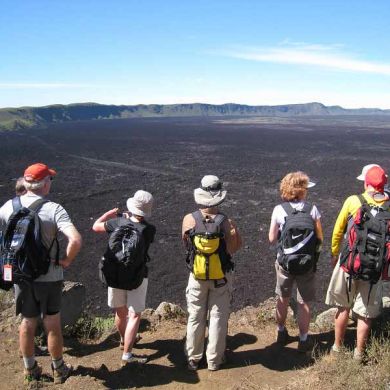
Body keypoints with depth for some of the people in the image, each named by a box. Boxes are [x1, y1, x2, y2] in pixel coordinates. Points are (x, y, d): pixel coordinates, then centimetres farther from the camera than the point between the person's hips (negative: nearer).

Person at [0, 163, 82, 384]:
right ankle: (58, 370, 30)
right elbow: (76, 240, -30)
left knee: (28, 322, 20)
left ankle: (30, 370, 36)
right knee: (52, 324, 13)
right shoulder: (53, 209, -19)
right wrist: (67, 261, -13)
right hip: (49, 277, -4)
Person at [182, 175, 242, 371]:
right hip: (221, 276, -1)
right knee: (218, 318, 14)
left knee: (195, 318, 16)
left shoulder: (189, 220, -15)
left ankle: (193, 358, 28)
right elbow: (237, 245, -5)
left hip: (197, 275, 1)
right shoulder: (227, 222, -20)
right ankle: (214, 359, 25)